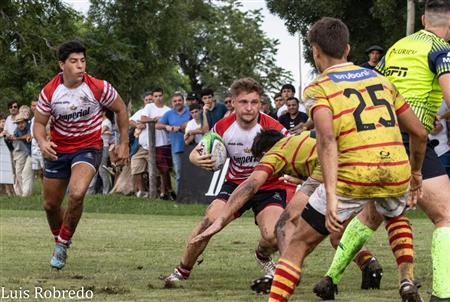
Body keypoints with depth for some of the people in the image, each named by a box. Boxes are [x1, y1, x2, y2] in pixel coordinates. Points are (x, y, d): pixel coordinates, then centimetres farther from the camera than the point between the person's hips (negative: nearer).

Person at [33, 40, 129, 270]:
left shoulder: (99, 88, -17)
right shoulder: (49, 92, -13)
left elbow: (120, 109, 1)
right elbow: (39, 123, -2)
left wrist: (124, 144, 2)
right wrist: (42, 142, -25)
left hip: (88, 147, -3)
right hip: (58, 150, 3)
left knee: (77, 193, -29)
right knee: (50, 205, 9)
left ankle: (64, 243, -7)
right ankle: (59, 240, 41)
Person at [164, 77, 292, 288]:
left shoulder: (271, 128, -21)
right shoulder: (224, 127, -12)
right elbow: (195, 153, -2)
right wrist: (199, 159, -27)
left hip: (268, 188, -2)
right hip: (235, 184, 2)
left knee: (272, 236, -24)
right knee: (209, 220, -22)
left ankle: (263, 256, 16)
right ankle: (182, 271, -2)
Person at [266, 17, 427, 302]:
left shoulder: (318, 88, 2)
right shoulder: (380, 79, 17)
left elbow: (327, 140, -16)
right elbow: (420, 133, 18)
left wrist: (331, 196, -22)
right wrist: (416, 172, 33)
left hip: (353, 178, -4)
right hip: (396, 173, 4)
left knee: (299, 243, 10)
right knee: (396, 216, 39)